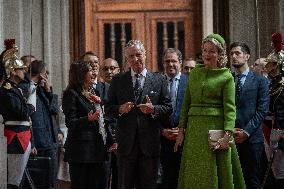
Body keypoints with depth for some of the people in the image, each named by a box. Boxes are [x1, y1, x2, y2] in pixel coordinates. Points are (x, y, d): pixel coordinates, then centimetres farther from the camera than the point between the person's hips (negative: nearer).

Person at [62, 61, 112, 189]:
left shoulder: (91, 95, 20)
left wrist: (109, 139, 14)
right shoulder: (71, 94, -5)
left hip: (97, 148, 8)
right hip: (81, 150, -8)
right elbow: (70, 122, -13)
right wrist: (88, 119, -29)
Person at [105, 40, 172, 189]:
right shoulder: (118, 81, 9)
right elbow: (108, 109, 9)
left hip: (150, 142, 0)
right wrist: (120, 109, -12)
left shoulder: (159, 80, 8)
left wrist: (153, 109, -14)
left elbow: (168, 108, 5)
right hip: (126, 142, 0)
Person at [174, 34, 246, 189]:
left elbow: (230, 109, -8)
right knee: (193, 175, 5)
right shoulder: (194, 73, 13)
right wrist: (181, 130, 6)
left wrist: (227, 135, -19)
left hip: (216, 128, -4)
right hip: (194, 128, 4)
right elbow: (186, 103, 13)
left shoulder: (226, 77, -1)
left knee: (215, 175, 0)